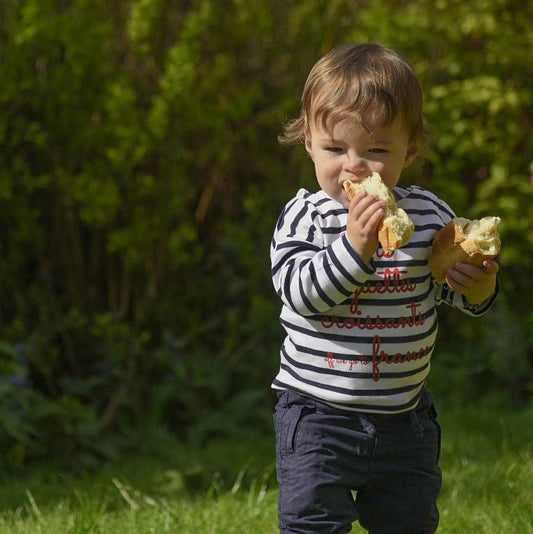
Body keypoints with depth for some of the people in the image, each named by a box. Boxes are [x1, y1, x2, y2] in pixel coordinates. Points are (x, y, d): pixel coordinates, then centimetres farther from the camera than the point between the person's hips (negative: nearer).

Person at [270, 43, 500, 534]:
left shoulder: (428, 214, -1)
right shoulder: (305, 217, -10)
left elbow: (458, 287, 6)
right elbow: (299, 291, -22)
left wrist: (479, 287, -18)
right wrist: (354, 245, -35)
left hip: (405, 418, 3)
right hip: (319, 416, -3)